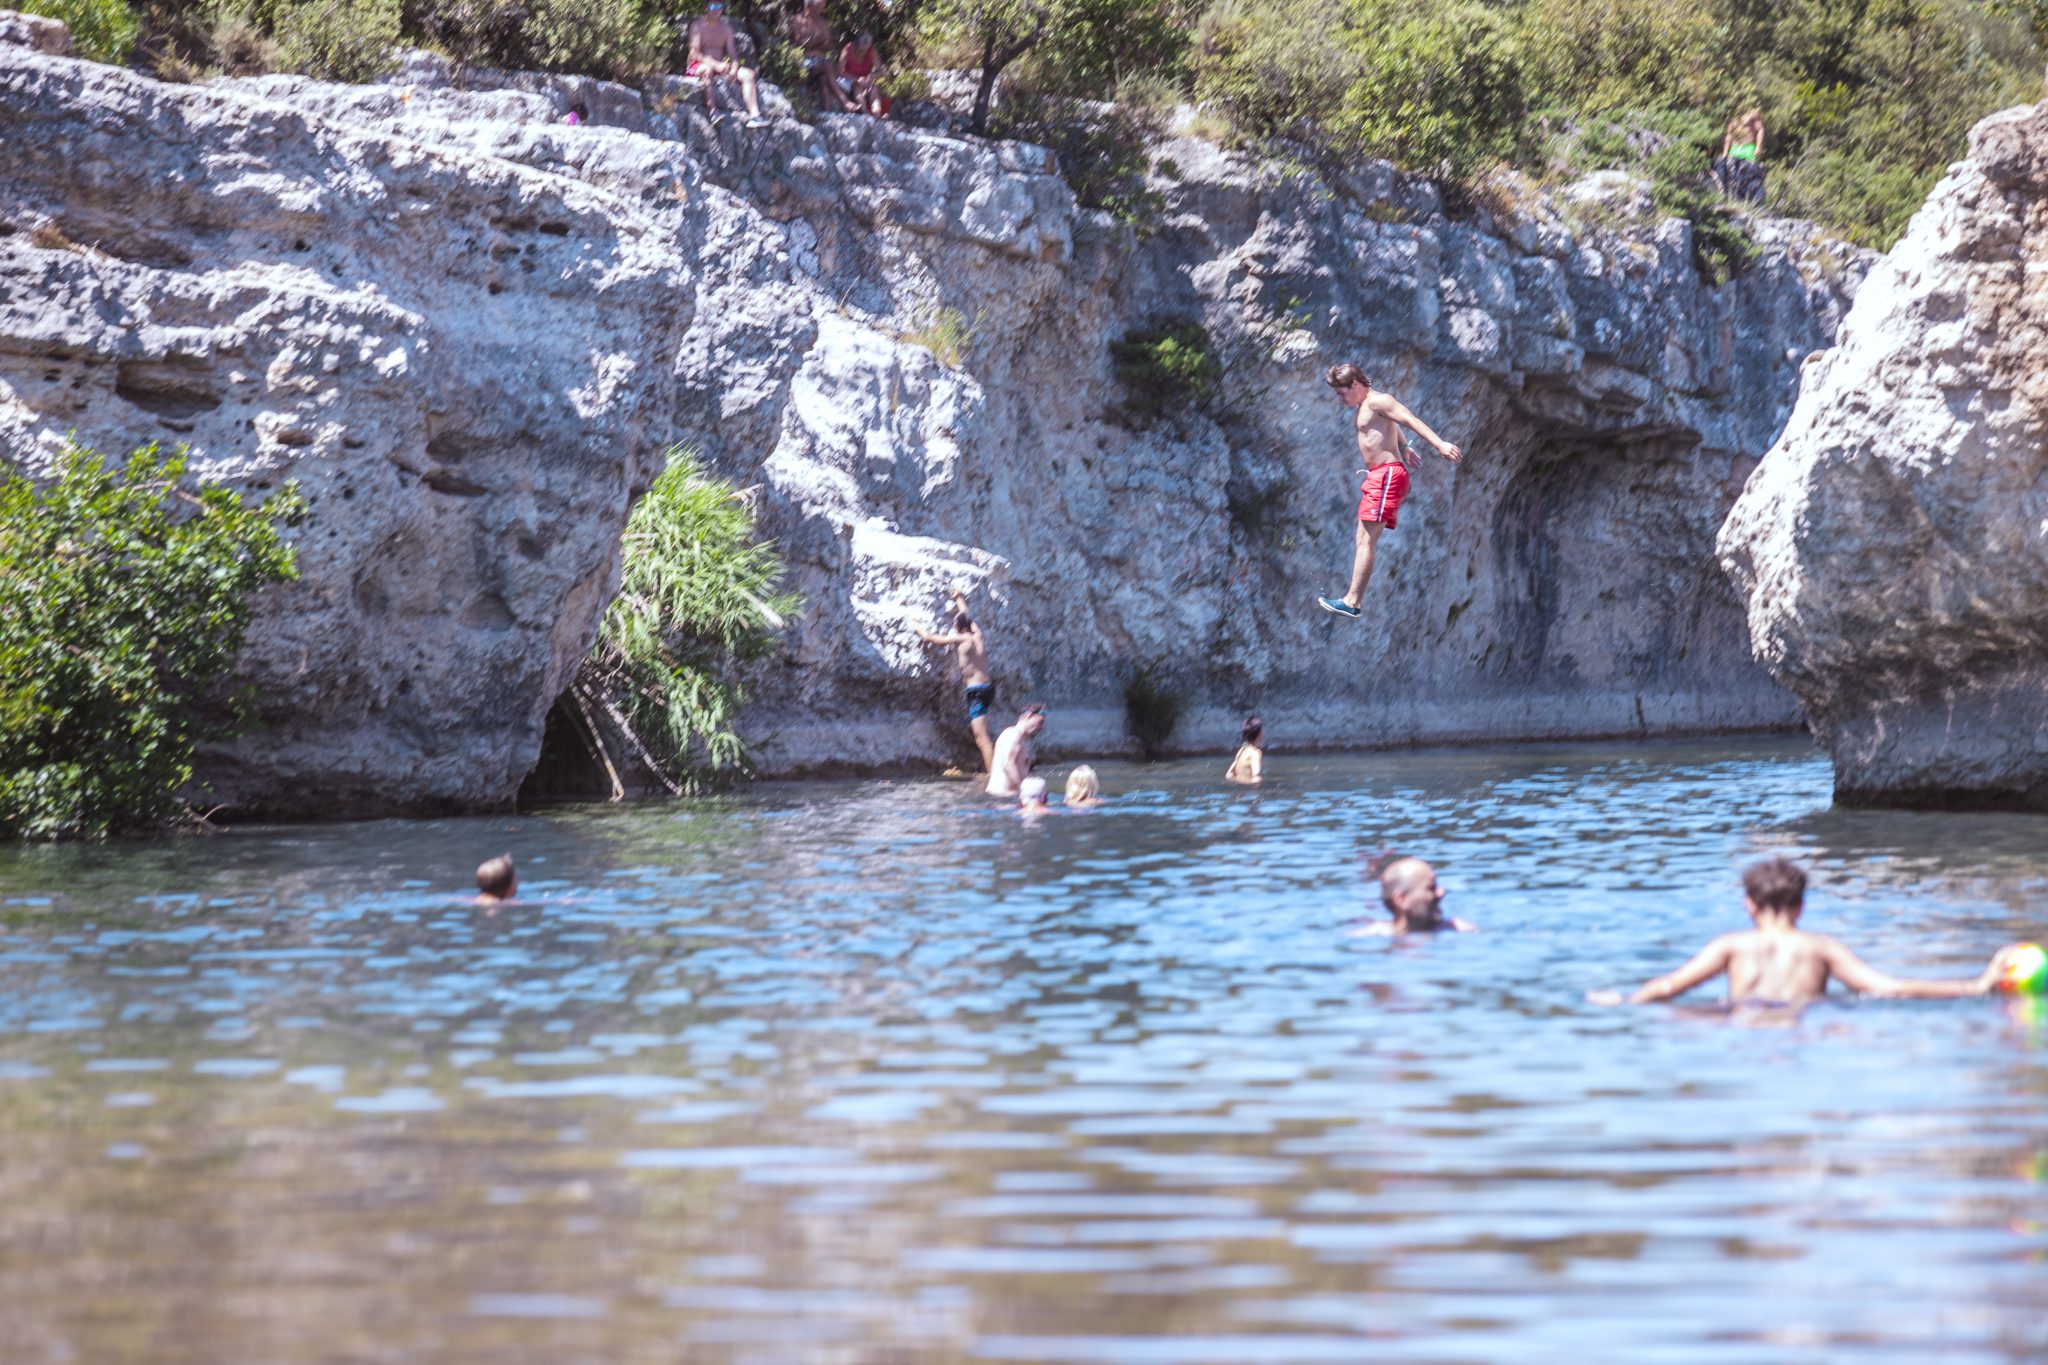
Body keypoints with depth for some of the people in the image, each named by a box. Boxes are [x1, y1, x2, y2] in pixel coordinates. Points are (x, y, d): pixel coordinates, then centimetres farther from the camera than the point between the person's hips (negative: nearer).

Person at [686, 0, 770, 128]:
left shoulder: (726, 28, 14)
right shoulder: (697, 25, -3)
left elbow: (732, 53, 8)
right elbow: (695, 53, -14)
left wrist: (735, 67, -16)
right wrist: (716, 65, -28)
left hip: (720, 67, 6)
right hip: (697, 67, -6)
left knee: (749, 74, -15)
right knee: (708, 69, -41)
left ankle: (754, 115, -30)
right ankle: (713, 112, -50)